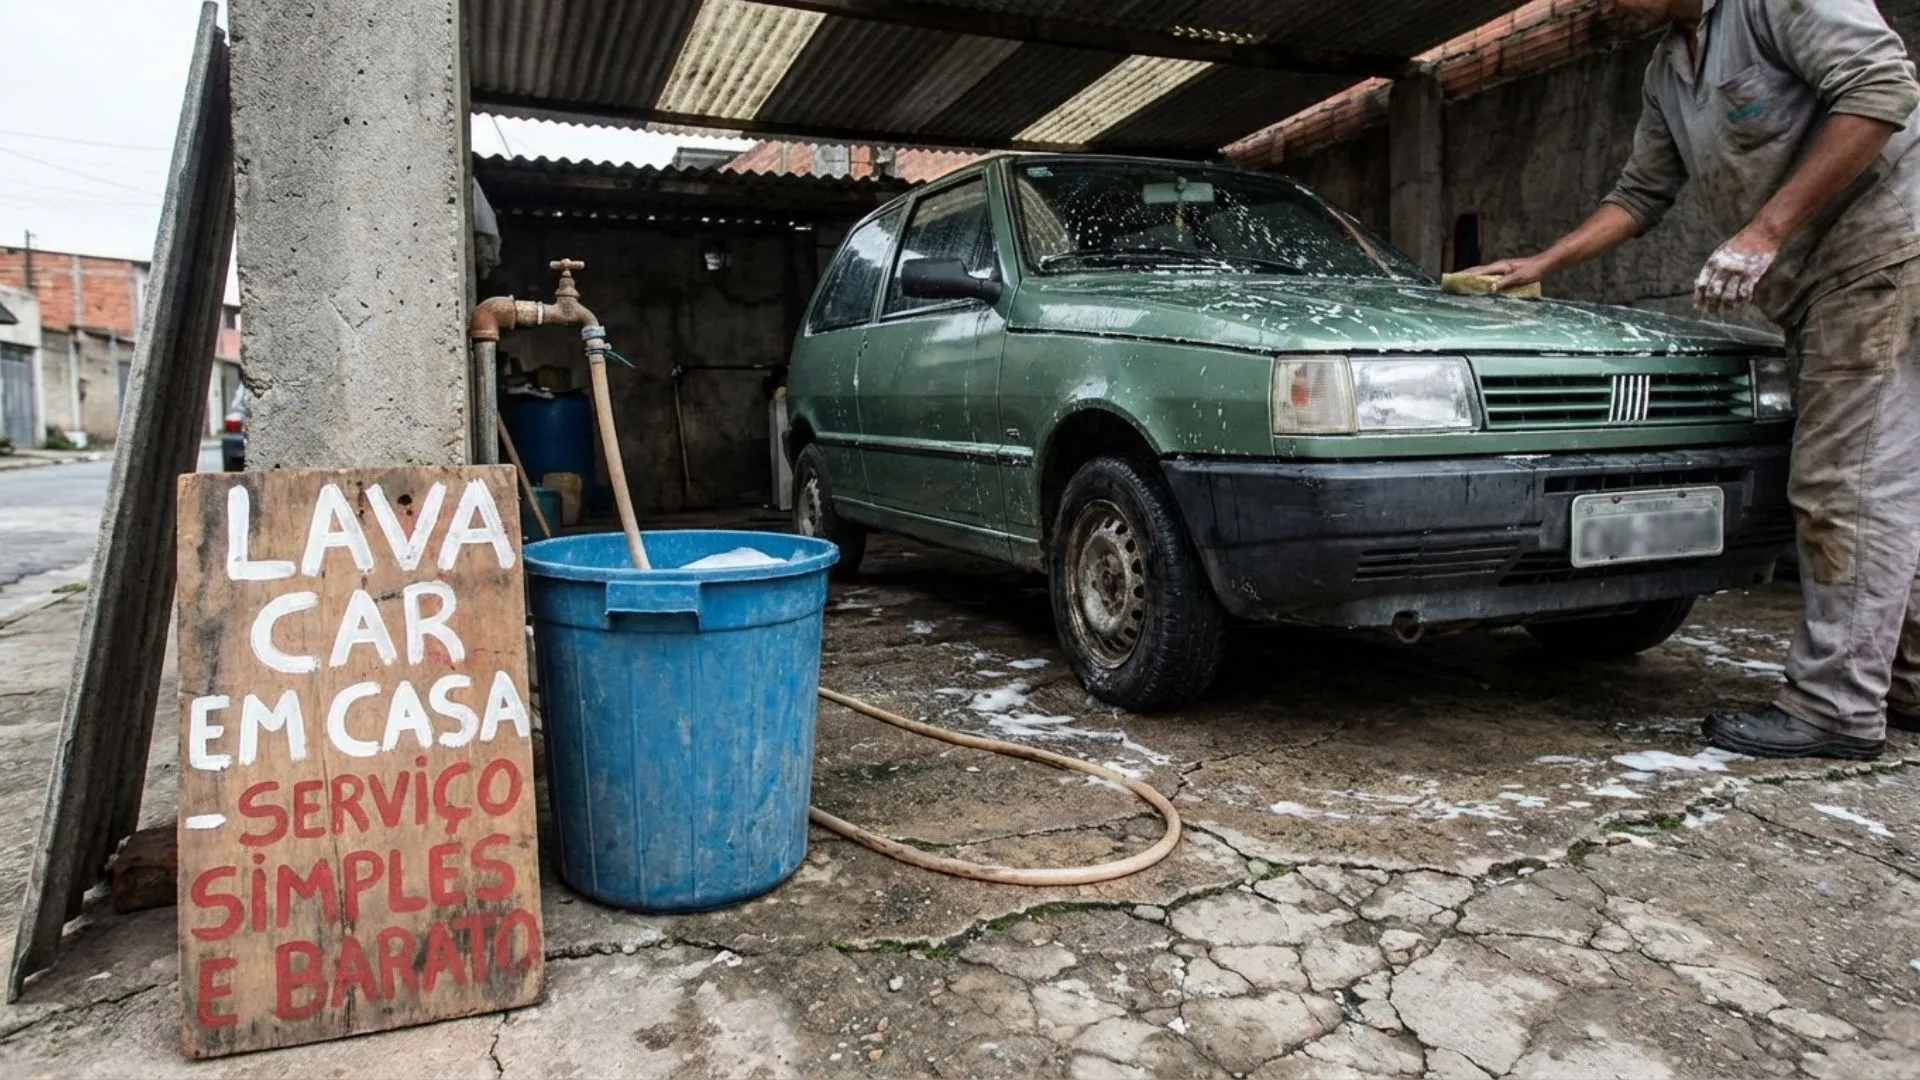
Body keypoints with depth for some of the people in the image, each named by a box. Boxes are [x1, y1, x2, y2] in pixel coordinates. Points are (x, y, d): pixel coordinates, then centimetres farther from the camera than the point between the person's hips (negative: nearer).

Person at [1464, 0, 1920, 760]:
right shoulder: (1667, 73, 19)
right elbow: (1640, 196, 26)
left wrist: (1764, 231, -21)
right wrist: (1540, 265, 20)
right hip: (1812, 283, 9)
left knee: (1852, 484, -10)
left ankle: (1837, 706, -6)